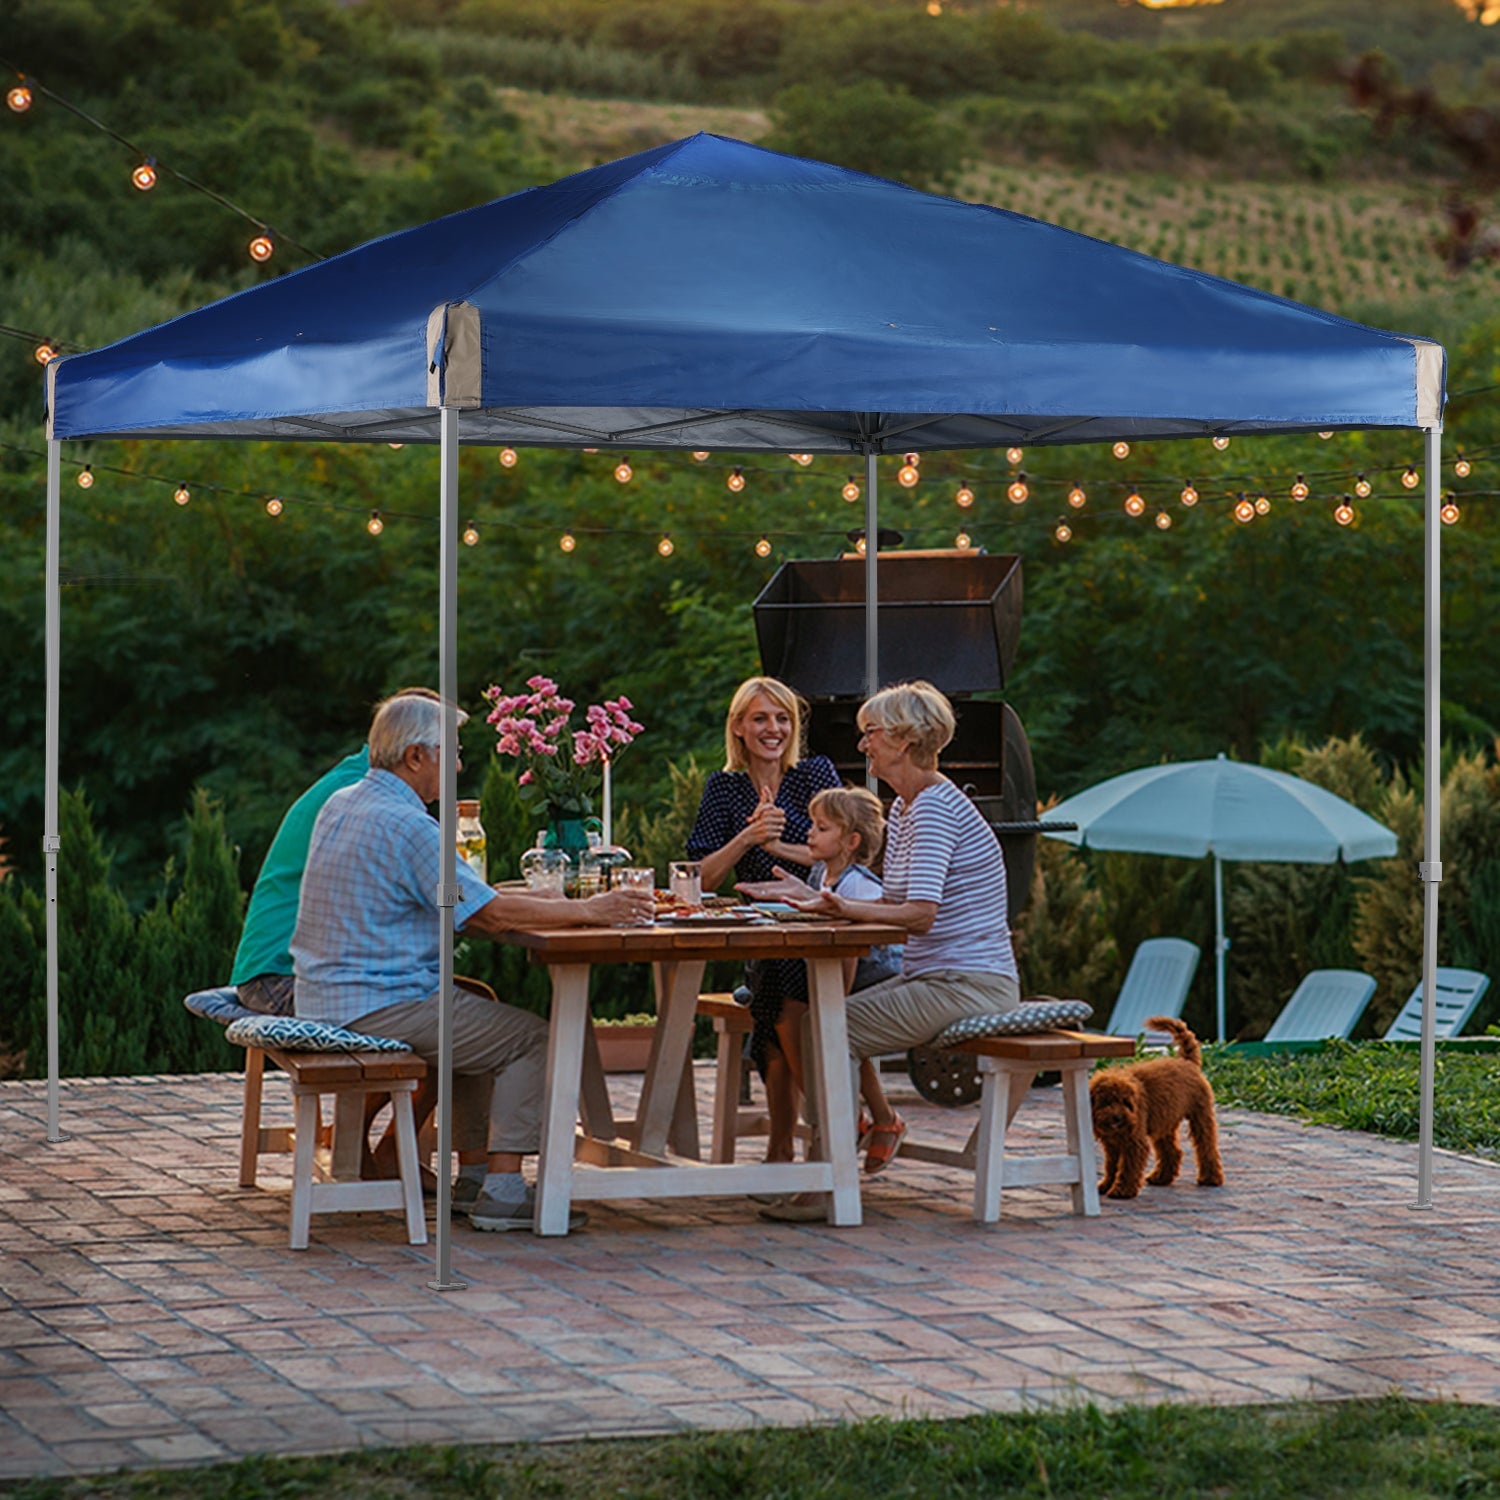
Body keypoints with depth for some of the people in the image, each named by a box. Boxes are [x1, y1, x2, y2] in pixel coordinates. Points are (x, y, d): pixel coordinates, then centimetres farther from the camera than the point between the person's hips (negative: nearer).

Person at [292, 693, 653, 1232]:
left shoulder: (340, 805, 13)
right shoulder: (404, 824, -18)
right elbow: (491, 911, -18)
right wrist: (587, 910, -10)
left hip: (325, 999, 10)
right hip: (379, 1005, -10)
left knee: (482, 1014, 27)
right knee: (532, 1037, -2)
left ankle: (474, 1173, 24)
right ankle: (502, 1192, -5)